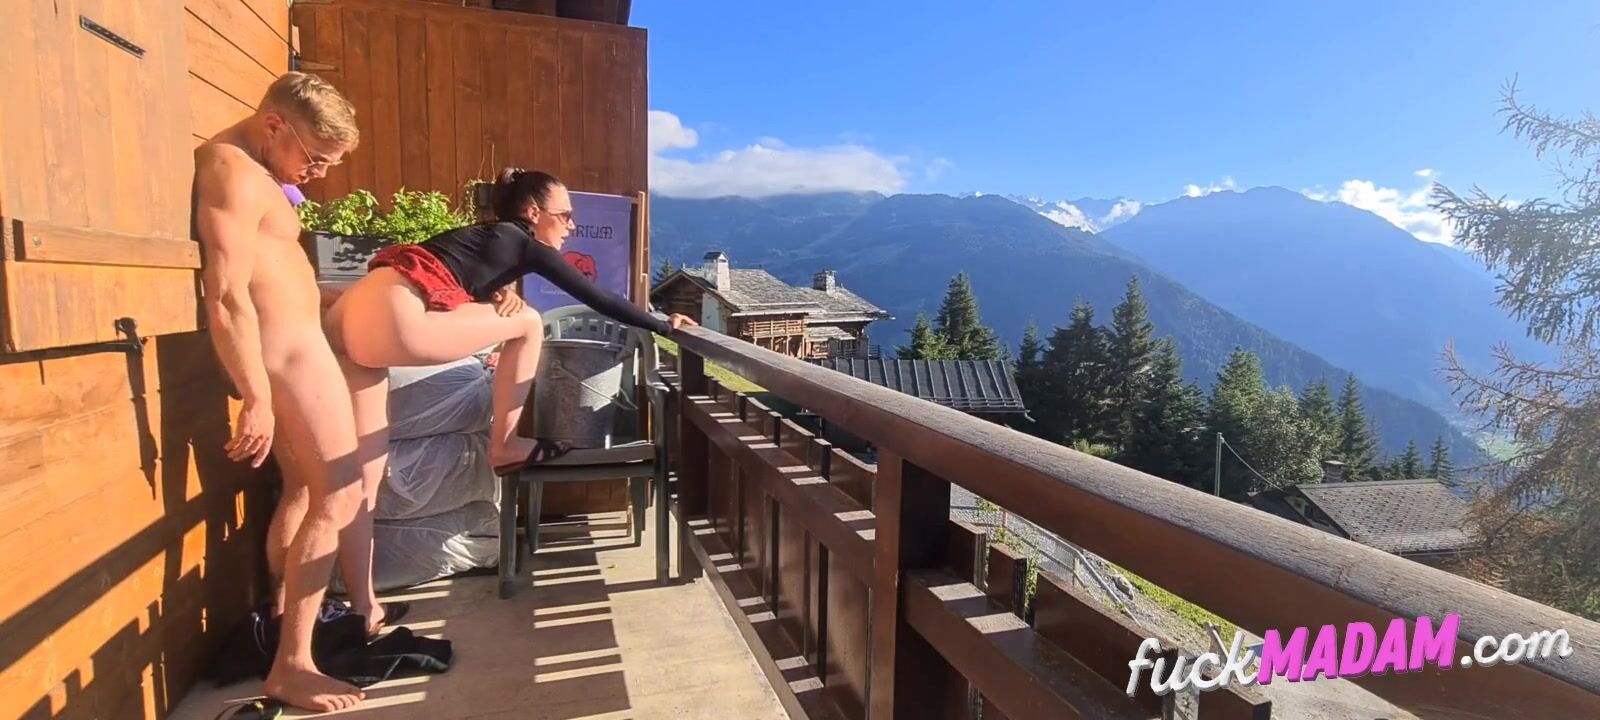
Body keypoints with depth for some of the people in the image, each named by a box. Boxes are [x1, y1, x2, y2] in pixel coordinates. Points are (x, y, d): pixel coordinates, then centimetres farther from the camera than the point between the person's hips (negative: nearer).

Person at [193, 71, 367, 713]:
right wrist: (257, 398, -25)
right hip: (287, 350, -10)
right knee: (339, 495, -8)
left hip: (294, 345, 10)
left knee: (302, 489, 17)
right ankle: (291, 665, -3)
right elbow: (226, 296, -23)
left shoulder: (254, 173, 16)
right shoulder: (233, 170, -16)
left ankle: (283, 619, 28)